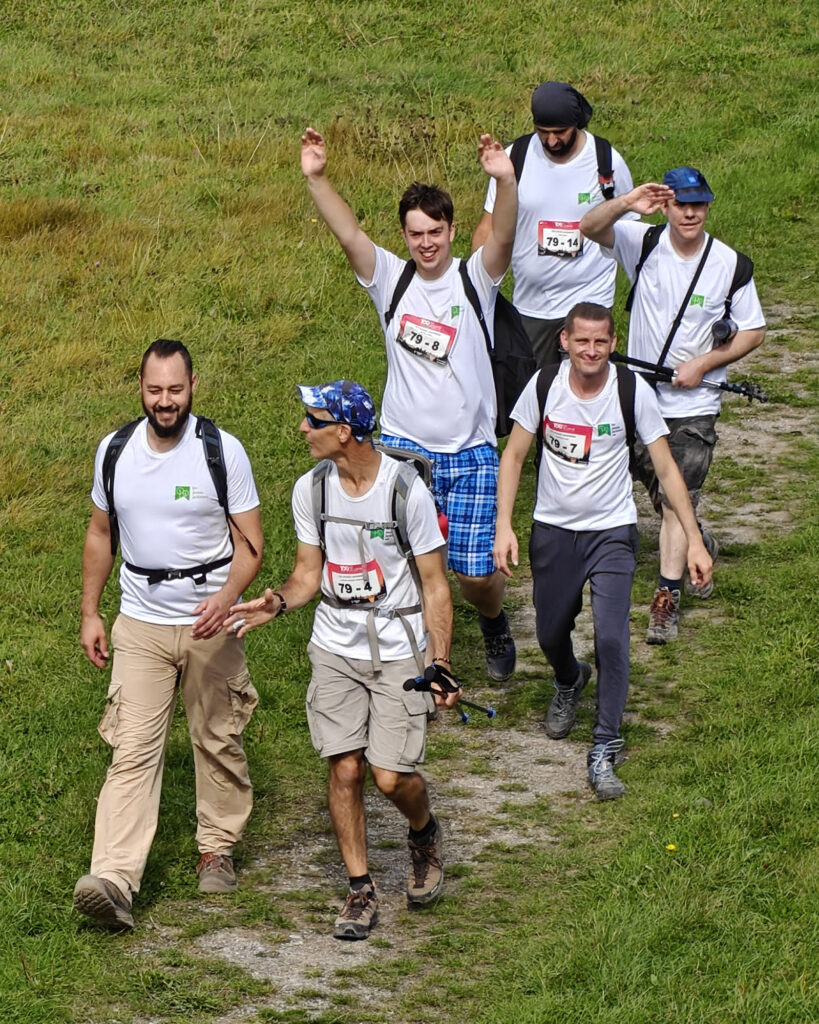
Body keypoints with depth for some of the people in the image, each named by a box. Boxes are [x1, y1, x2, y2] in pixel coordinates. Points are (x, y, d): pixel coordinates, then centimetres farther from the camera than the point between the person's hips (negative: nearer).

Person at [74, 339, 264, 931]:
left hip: (211, 623, -1)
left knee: (218, 741, 10)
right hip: (141, 625, 1)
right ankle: (114, 881, -18)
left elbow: (250, 542, -8)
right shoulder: (115, 452, 0)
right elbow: (100, 534, 13)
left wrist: (226, 598, -25)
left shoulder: (223, 451, -9)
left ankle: (218, 849, 31)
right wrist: (89, 614, 10)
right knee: (133, 749, -8)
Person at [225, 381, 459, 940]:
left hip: (399, 651, -4)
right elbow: (310, 571, 10)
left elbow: (435, 585, -8)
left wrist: (441, 664, -13)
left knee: (392, 777, -7)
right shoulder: (312, 489, 0)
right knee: (345, 770, -2)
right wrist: (278, 603, -12)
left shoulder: (405, 488, -14)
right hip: (335, 648, 4)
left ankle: (425, 832, 27)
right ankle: (361, 889, 13)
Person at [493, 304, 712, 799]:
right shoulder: (544, 385, -10)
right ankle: (569, 684, 52)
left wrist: (695, 540, -12)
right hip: (553, 530, 2)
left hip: (612, 533, -2)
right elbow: (514, 456, 1)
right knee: (551, 634, 15)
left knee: (611, 638, -16)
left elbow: (667, 469, -8)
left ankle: (605, 753, -8)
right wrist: (504, 525, -9)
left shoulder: (633, 391, -14)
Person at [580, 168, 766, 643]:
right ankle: (699, 548, 44)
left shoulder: (732, 264, -9)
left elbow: (753, 332, 0)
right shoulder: (644, 244, -8)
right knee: (660, 493, 17)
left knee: (678, 497, -9)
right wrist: (625, 205, -43)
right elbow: (589, 228, -23)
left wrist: (703, 364, -14)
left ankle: (667, 597, -4)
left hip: (694, 404, -3)